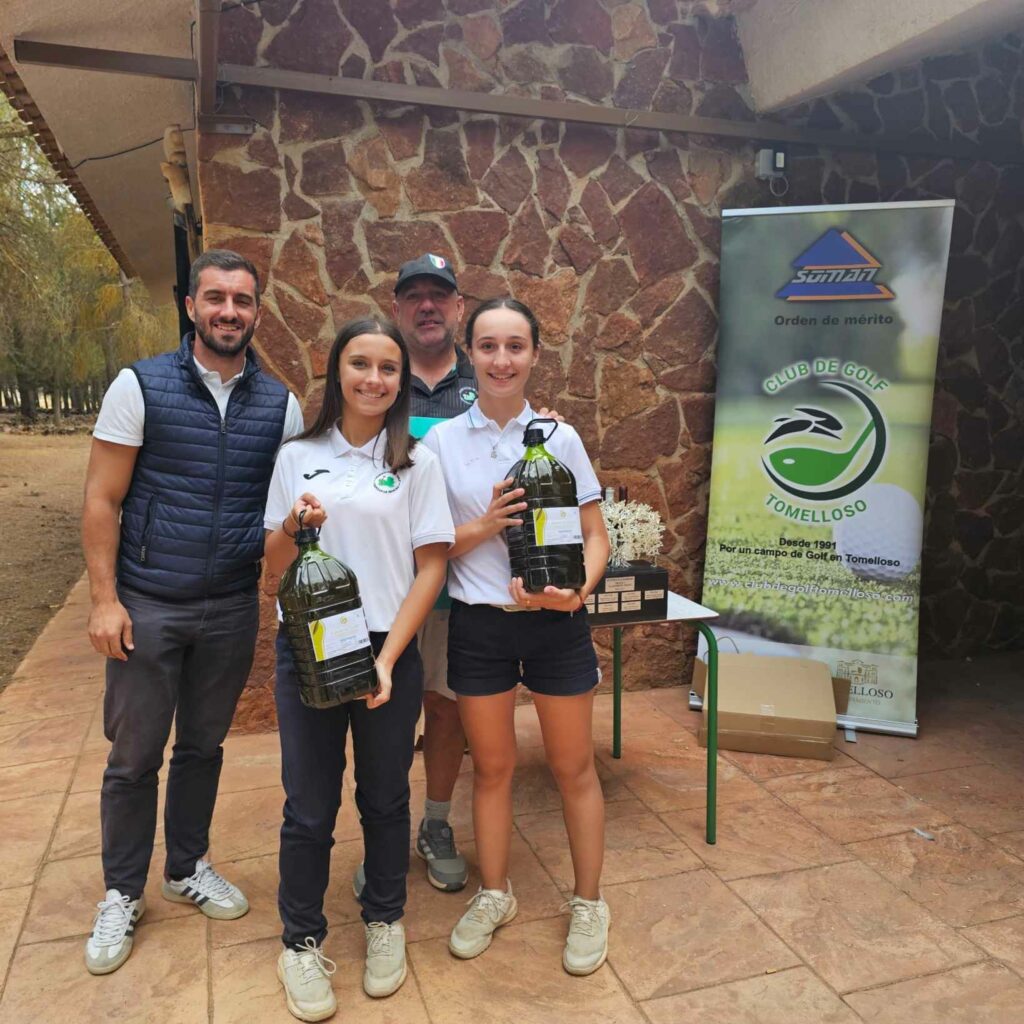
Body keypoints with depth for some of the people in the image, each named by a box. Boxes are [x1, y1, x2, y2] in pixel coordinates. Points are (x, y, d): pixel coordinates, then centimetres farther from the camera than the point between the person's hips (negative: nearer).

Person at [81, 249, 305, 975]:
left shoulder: (279, 403, 2)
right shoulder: (141, 386, -5)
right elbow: (102, 500, -5)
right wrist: (104, 598, -10)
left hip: (233, 609, 2)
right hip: (147, 606, -2)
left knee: (204, 746, 16)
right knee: (134, 755, 9)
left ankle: (188, 867, 37)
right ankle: (123, 893, 29)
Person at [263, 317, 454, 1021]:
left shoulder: (417, 461, 0)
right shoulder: (297, 456, 5)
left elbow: (431, 567, -2)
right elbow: (274, 565, 7)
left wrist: (388, 659, -10)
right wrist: (293, 525, -15)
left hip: (389, 650, 0)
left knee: (386, 799, 13)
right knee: (309, 808, 8)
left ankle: (385, 922, 37)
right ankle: (302, 941, 30)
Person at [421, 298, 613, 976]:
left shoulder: (560, 437, -2)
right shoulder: (441, 442, 0)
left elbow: (596, 535, 0)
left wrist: (580, 589, -19)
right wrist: (485, 526, -17)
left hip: (555, 621, 0)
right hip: (478, 623, 1)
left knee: (573, 767, 10)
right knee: (492, 766, 15)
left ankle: (589, 904, 30)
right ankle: (494, 895, 36)